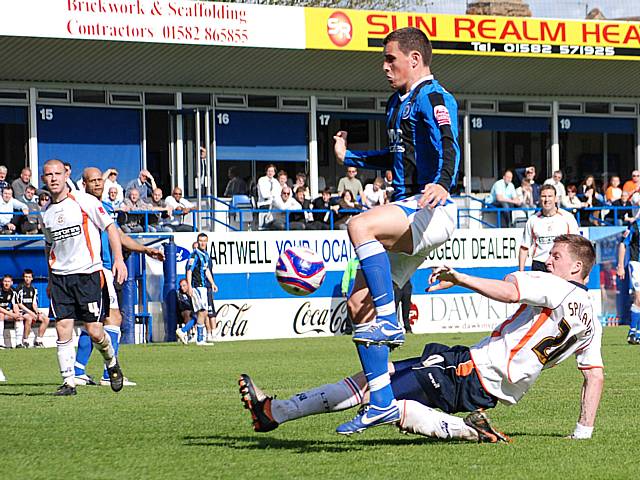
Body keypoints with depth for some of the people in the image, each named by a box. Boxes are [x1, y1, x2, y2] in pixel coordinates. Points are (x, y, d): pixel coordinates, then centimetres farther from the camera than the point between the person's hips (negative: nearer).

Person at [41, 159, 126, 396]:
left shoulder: (84, 201, -5)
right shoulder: (46, 212, 11)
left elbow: (110, 227, -2)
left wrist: (118, 258, -12)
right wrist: (50, 280, 22)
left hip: (87, 273, -4)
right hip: (59, 276, 4)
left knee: (94, 331, -5)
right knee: (63, 329, -6)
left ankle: (111, 362, 25)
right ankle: (68, 382, -1)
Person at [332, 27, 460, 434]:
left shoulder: (433, 99, -9)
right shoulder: (398, 103, 21)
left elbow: (448, 148, -27)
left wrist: (442, 185, -45)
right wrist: (350, 157, 38)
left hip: (432, 213, -10)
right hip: (408, 216, 10)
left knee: (361, 226, -34)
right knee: (359, 303, 2)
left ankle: (390, 323, -29)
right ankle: (382, 404, 4)